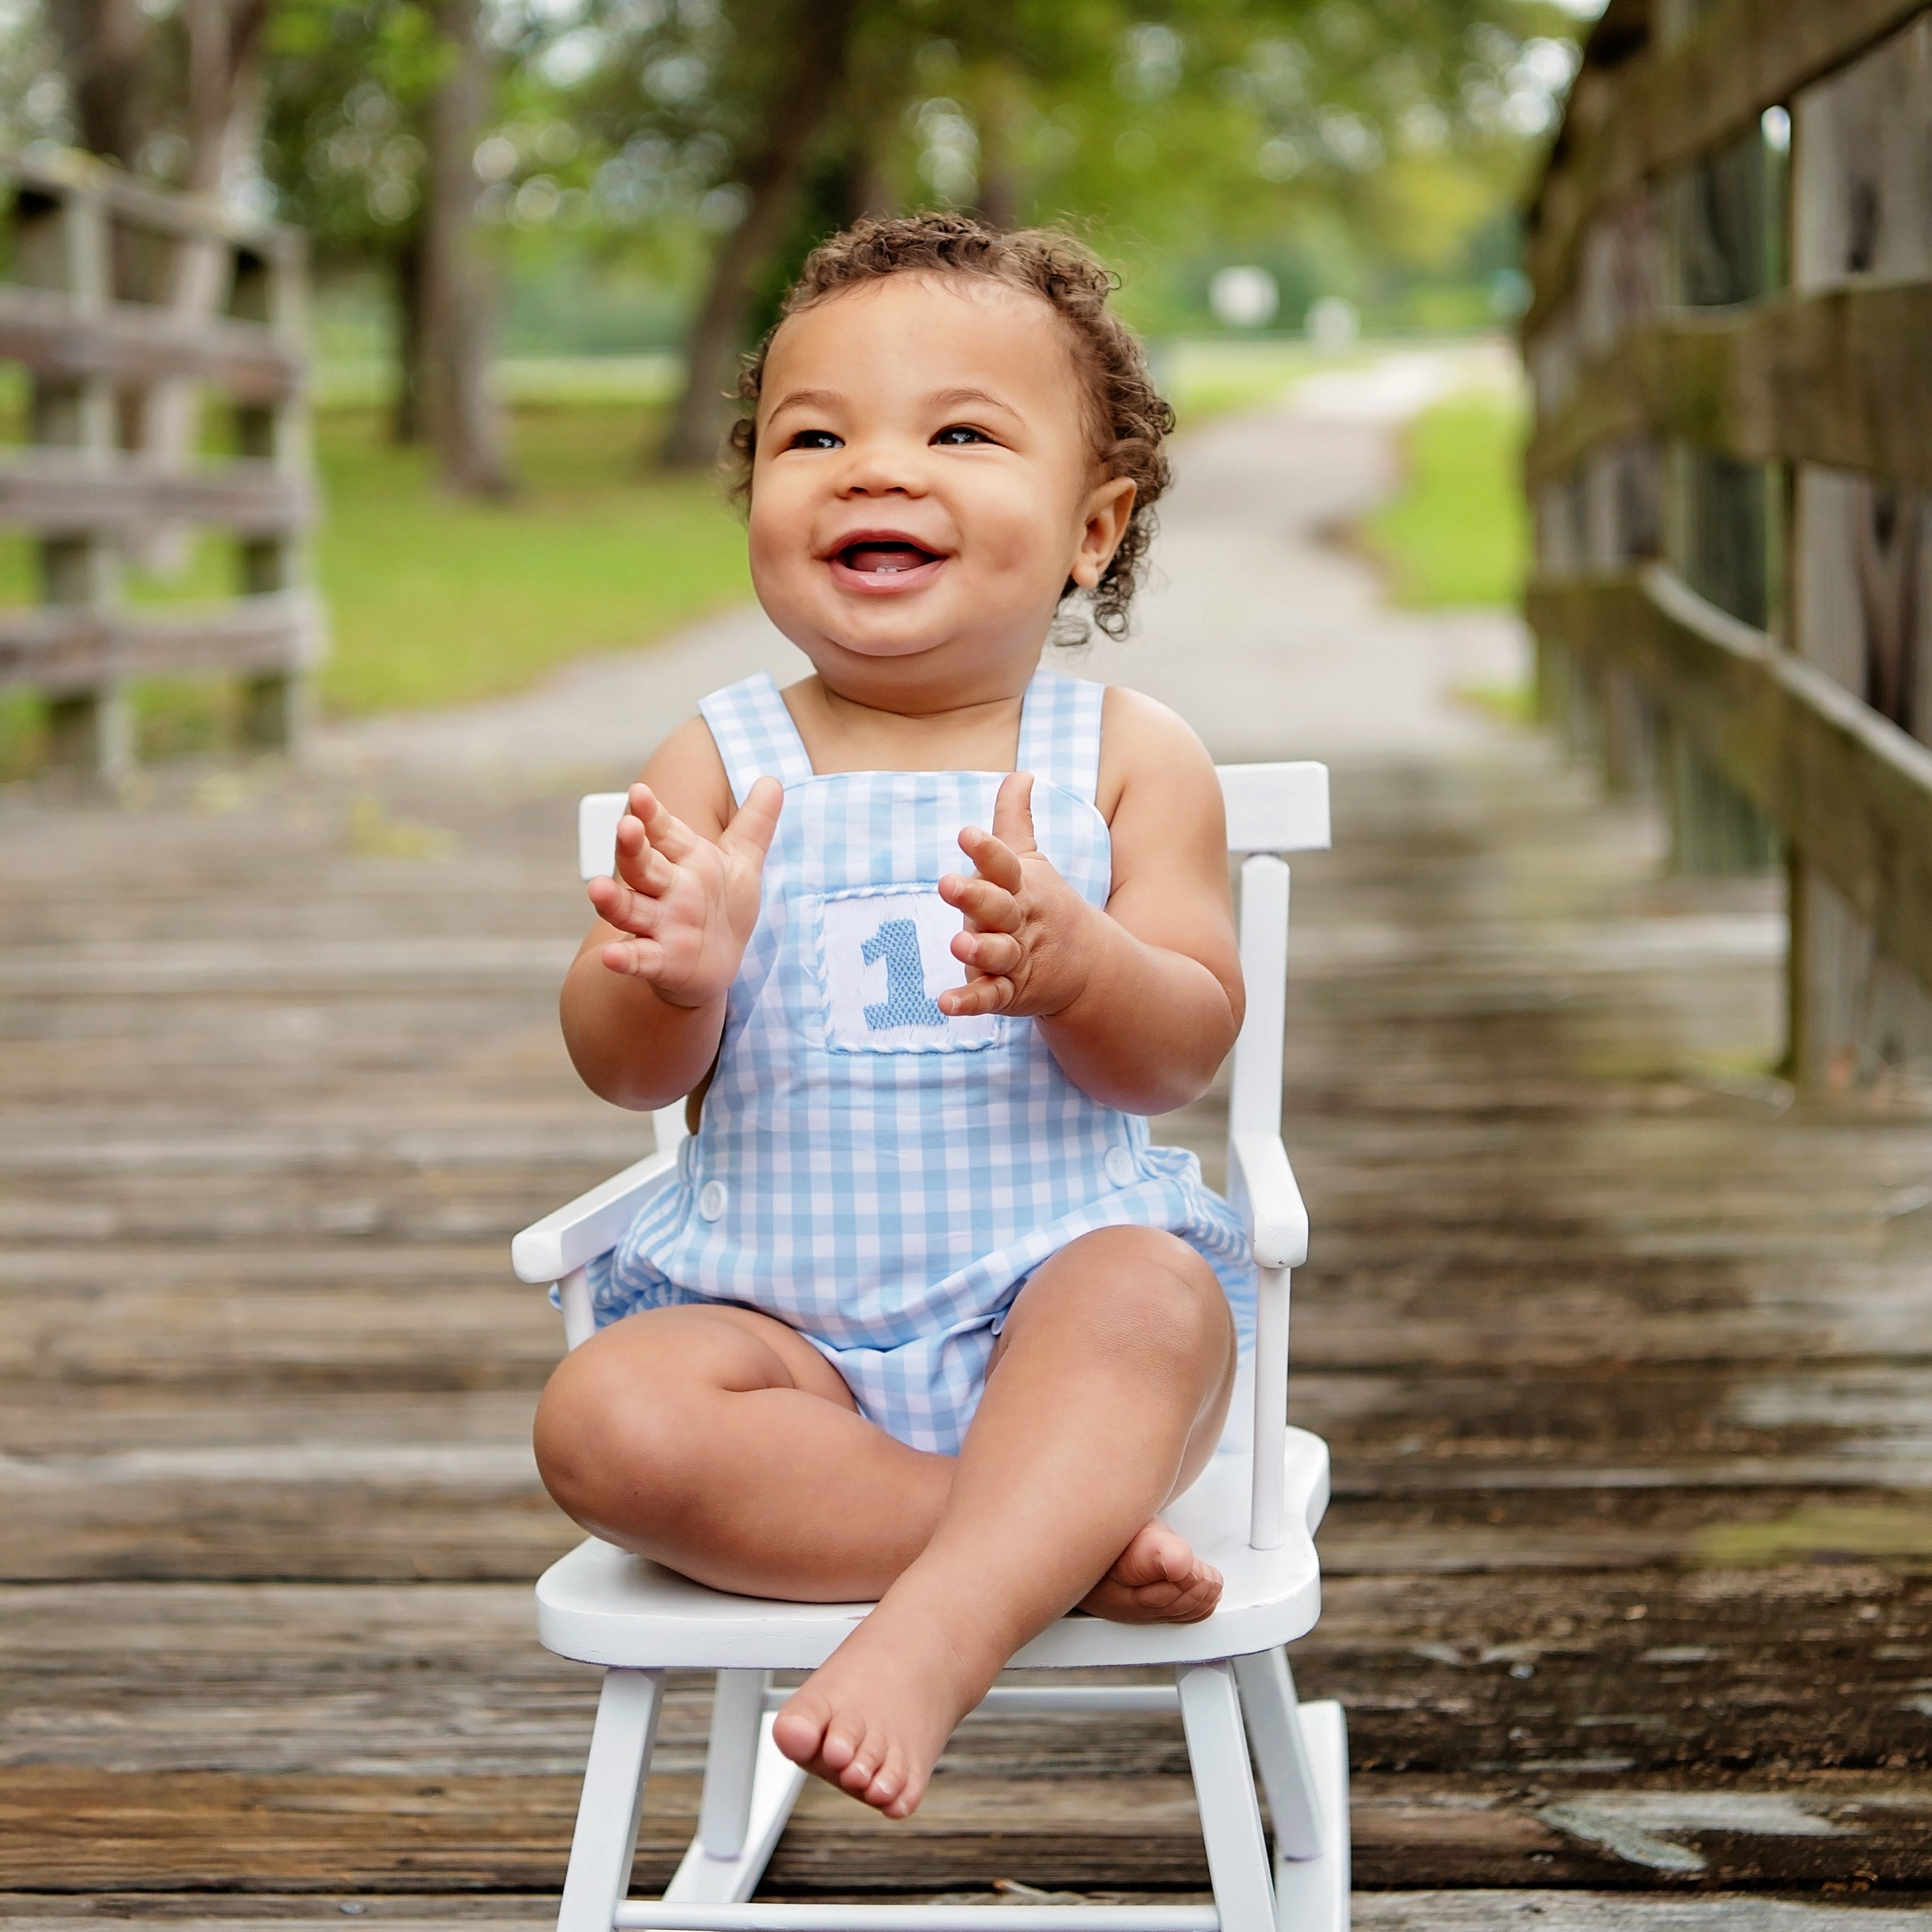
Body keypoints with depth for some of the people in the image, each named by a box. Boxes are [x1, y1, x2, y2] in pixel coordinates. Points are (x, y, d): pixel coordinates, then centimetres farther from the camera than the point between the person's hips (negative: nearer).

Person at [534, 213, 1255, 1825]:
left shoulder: (1129, 757, 1)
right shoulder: (717, 766, 3)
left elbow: (1185, 1054, -5)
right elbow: (628, 1073, -1)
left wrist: (1071, 962, -27)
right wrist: (679, 973, -25)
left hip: (1051, 1293, -1)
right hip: (776, 1318, 1)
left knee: (1154, 1293, -33)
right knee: (608, 1420, -27)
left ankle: (934, 1633, -40)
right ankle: (1059, 1539, -25)